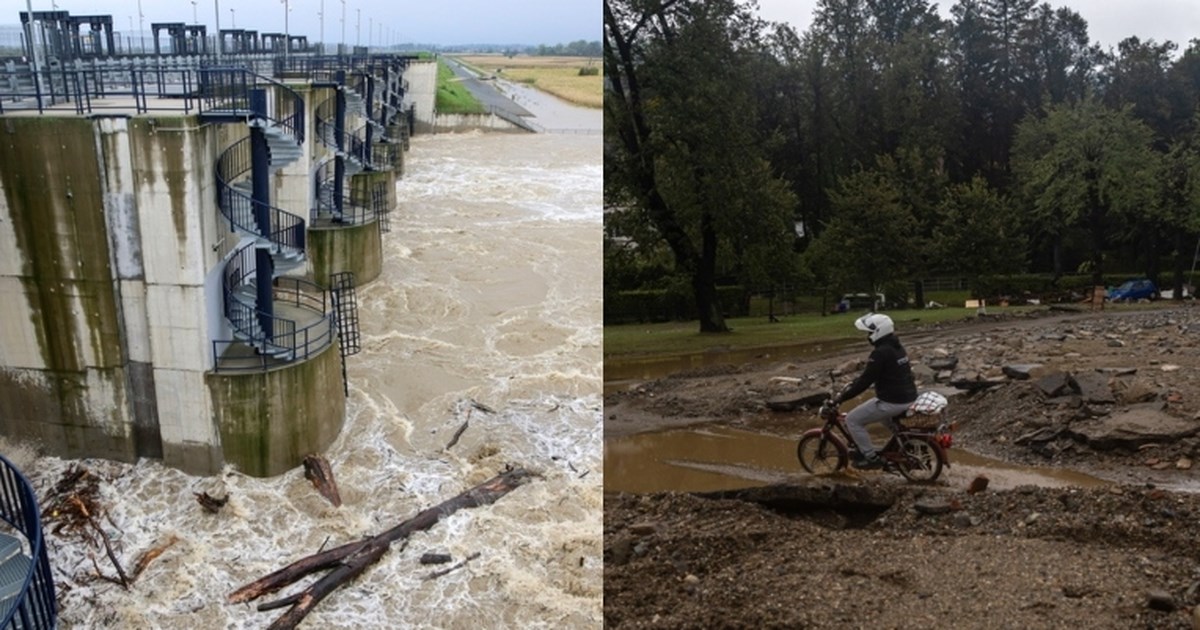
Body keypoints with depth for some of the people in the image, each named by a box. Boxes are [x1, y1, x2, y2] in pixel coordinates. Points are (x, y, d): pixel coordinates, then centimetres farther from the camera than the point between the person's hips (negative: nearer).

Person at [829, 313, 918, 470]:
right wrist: (851, 385, 23)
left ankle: (871, 458, 3)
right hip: (909, 398, 10)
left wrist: (841, 397, -13)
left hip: (892, 402, -10)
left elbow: (866, 380, -19)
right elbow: (869, 374, 21)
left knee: (852, 419, -1)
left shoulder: (880, 353, -19)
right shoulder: (896, 347, 11)